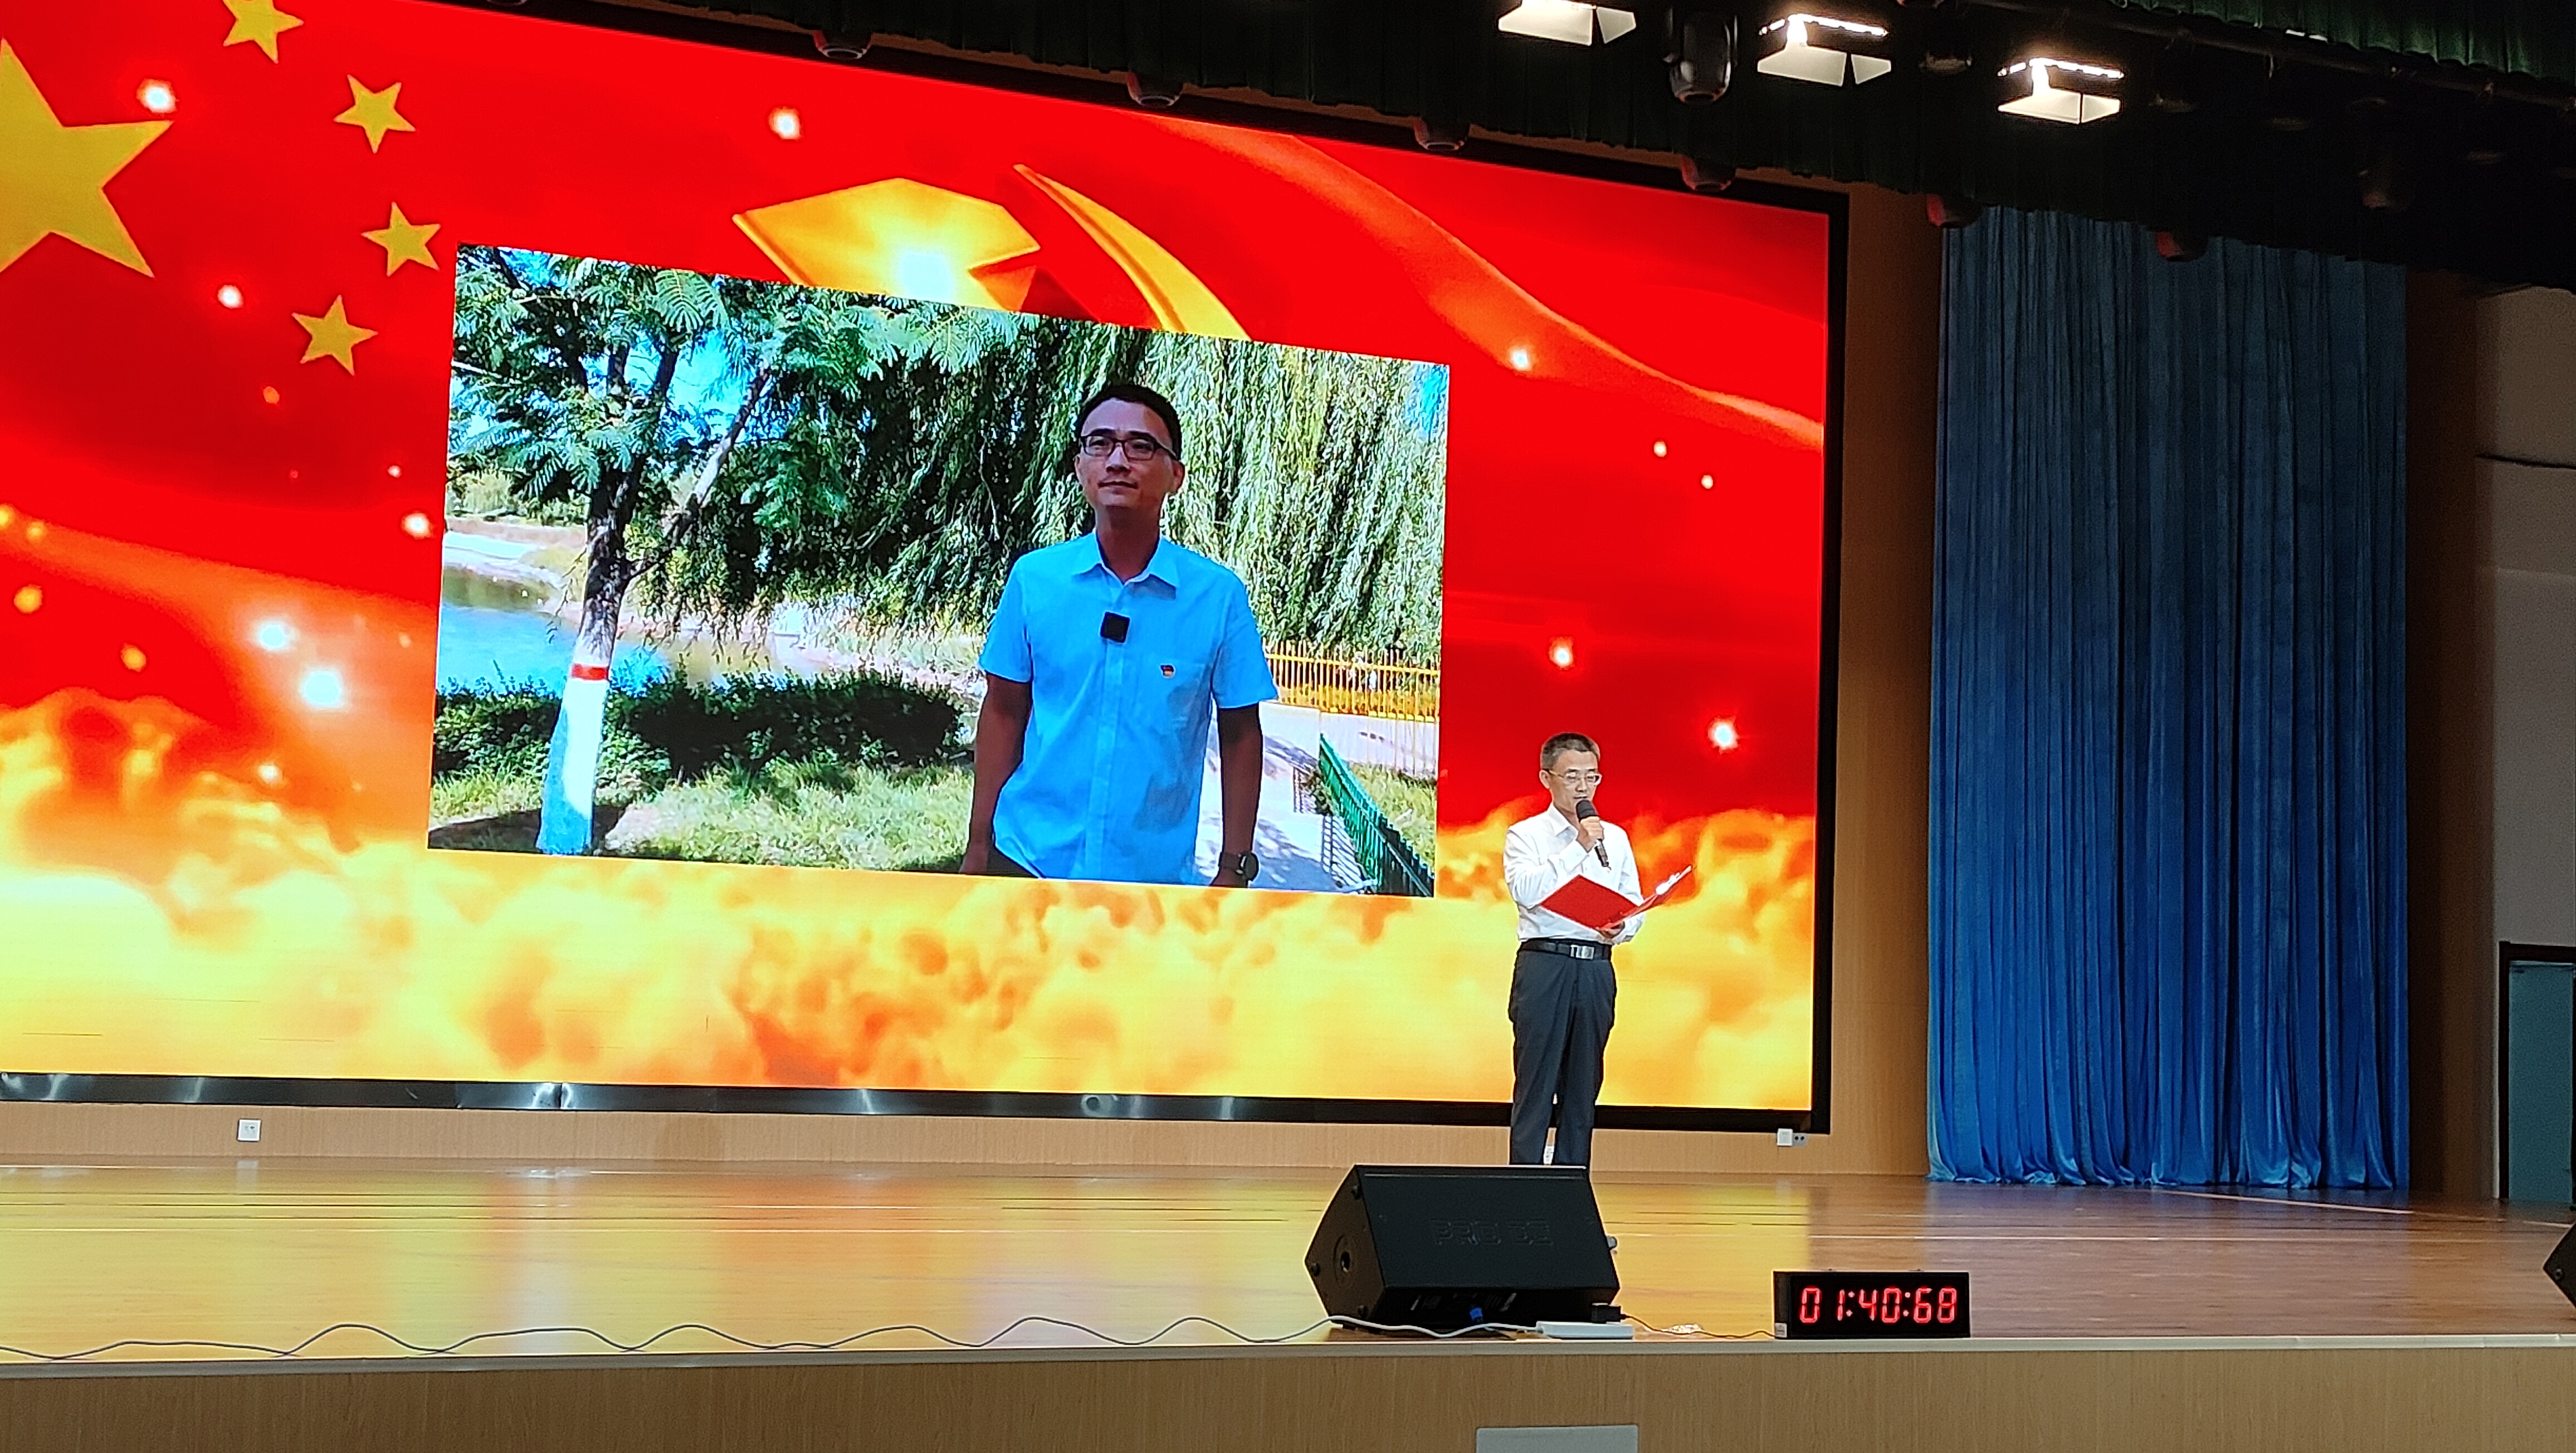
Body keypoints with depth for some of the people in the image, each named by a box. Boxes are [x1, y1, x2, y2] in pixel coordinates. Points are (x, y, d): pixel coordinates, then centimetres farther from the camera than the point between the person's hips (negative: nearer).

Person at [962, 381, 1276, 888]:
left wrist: (1235, 867, -1)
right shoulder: (1032, 578, -1)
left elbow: (1240, 735, 1)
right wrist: (978, 845, 5)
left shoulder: (1219, 595, -5)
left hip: (1156, 876, -1)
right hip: (1027, 862, 1)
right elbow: (1003, 712, 6)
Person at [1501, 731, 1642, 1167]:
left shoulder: (1615, 838, 16)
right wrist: (1578, 848, -14)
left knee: (1583, 1089, 7)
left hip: (1596, 968, 4)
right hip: (1544, 966, -4)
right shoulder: (1526, 835, 4)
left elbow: (1635, 906, 15)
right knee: (1535, 1086, -5)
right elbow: (1526, 892, -14)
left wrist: (1622, 928, -7)